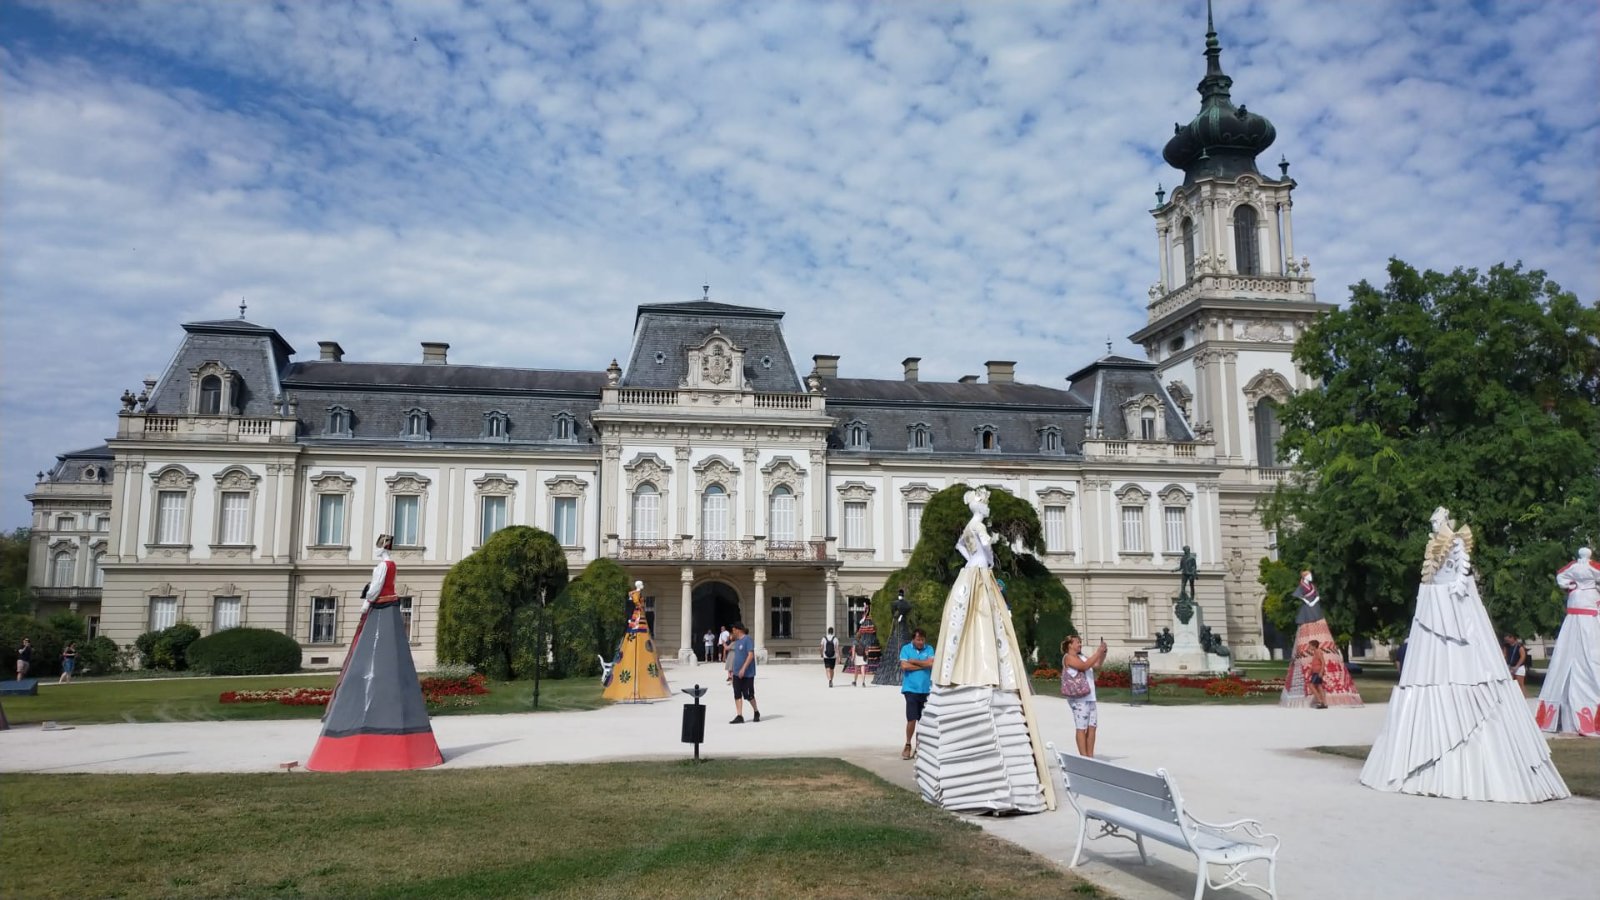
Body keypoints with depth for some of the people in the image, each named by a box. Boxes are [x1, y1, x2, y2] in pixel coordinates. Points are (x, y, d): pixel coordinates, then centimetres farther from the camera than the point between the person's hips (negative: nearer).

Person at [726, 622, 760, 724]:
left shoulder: (748, 639, -13)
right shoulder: (736, 642, 14)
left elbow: (751, 655, -20)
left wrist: (743, 669, -25)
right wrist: (732, 671, 18)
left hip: (747, 673, -8)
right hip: (737, 673, 8)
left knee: (748, 695, 0)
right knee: (737, 695, 0)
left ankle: (756, 712, 22)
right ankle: (739, 716, 1)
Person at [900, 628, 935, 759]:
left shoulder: (929, 649, 6)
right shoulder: (906, 649, 1)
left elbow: (931, 663, -10)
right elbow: (904, 666, -12)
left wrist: (913, 661, -8)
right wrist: (923, 665, -7)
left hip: (926, 689, 3)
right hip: (911, 689, -3)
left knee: (924, 719, 8)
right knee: (912, 719, -8)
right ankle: (908, 745, 7)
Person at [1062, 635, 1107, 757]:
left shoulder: (1081, 656, 20)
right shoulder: (1068, 657, -6)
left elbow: (1097, 664, 24)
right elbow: (1084, 666, -19)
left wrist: (1103, 652, 9)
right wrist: (1098, 652, -16)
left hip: (1090, 697, 8)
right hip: (1079, 698, -8)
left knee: (1092, 727, 5)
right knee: (1082, 728, -8)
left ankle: (1090, 756, 10)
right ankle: (1084, 757, -7)